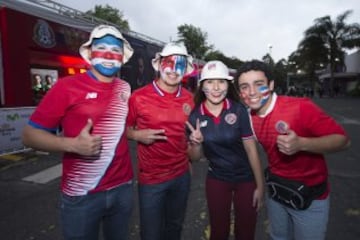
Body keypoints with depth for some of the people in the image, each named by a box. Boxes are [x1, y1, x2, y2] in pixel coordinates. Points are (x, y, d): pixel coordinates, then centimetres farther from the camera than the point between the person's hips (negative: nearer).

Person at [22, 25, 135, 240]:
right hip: (81, 195, -4)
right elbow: (30, 134, -8)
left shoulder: (125, 89, 4)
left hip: (123, 188, 5)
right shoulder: (67, 86, -9)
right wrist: (73, 144, -23)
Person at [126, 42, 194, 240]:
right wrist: (138, 135, -21)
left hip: (182, 175, 4)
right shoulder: (139, 97, -14)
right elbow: (124, 129, -3)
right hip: (151, 178, -4)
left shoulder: (188, 98, 0)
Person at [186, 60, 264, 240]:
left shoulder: (238, 110, -17)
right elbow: (195, 158, -2)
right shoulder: (195, 116, -10)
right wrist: (196, 143, -23)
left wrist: (260, 186, -6)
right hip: (216, 179, 1)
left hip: (246, 179, -1)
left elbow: (251, 149, -10)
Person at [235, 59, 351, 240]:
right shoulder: (250, 117, -7)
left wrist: (301, 144, -37)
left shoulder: (300, 107, -25)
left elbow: (342, 139, -21)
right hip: (275, 192, 5)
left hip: (309, 196, -5)